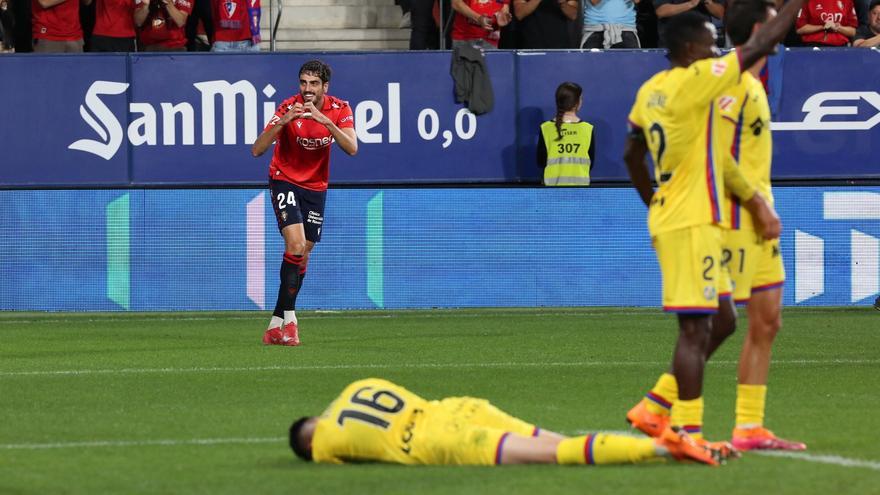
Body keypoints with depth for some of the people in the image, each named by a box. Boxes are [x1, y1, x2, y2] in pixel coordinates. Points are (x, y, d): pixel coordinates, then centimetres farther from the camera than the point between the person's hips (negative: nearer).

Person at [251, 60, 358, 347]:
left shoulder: (339, 109, -9)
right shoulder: (289, 108, -18)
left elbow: (352, 148, -23)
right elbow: (257, 150, -24)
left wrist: (325, 120, -35)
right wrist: (282, 122, -39)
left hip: (316, 187, 4)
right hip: (285, 181, -4)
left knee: (303, 257, 6)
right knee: (295, 245, -23)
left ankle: (276, 326, 15)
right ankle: (289, 319, -21)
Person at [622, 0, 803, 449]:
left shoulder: (650, 91, 11)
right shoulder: (693, 81, -15)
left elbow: (632, 155, 21)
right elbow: (759, 46, -13)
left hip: (668, 219, 10)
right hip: (691, 223, -10)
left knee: (721, 319, 16)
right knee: (695, 327, -7)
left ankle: (654, 408, 16)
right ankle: (688, 430, -6)